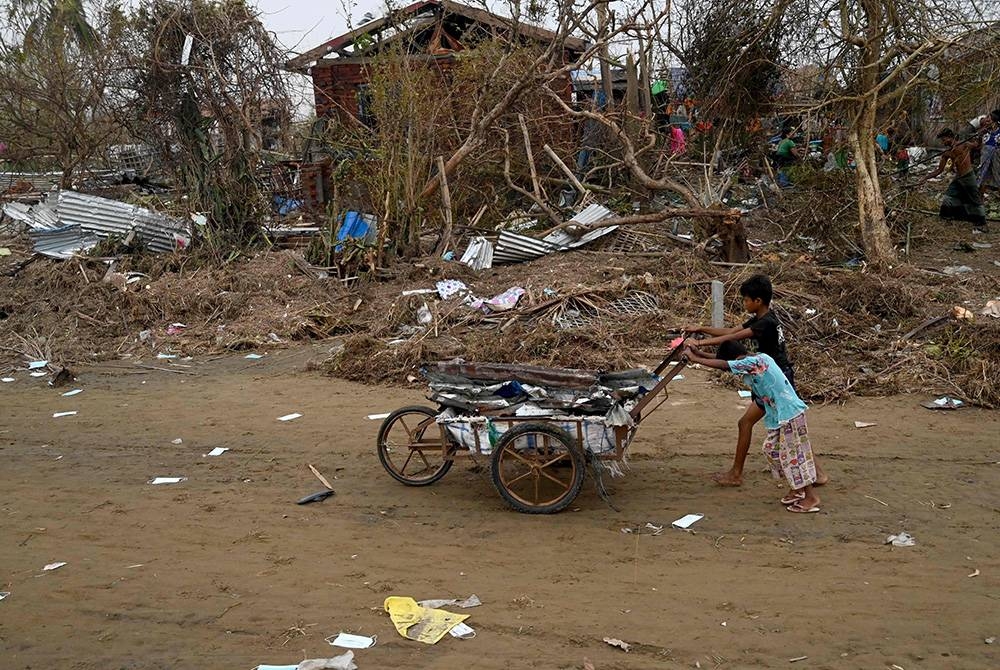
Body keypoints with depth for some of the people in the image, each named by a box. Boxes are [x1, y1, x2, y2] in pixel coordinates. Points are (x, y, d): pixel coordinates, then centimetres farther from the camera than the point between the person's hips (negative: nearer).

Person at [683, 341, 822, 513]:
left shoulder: (752, 363, -21)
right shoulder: (758, 359, 7)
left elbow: (723, 365, -24)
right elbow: (725, 362, 12)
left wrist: (694, 358, -17)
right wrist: (699, 353, 8)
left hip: (790, 415, -10)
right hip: (780, 415, 10)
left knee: (794, 454, -2)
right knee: (771, 449, 15)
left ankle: (811, 498, 6)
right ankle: (797, 488, 27)